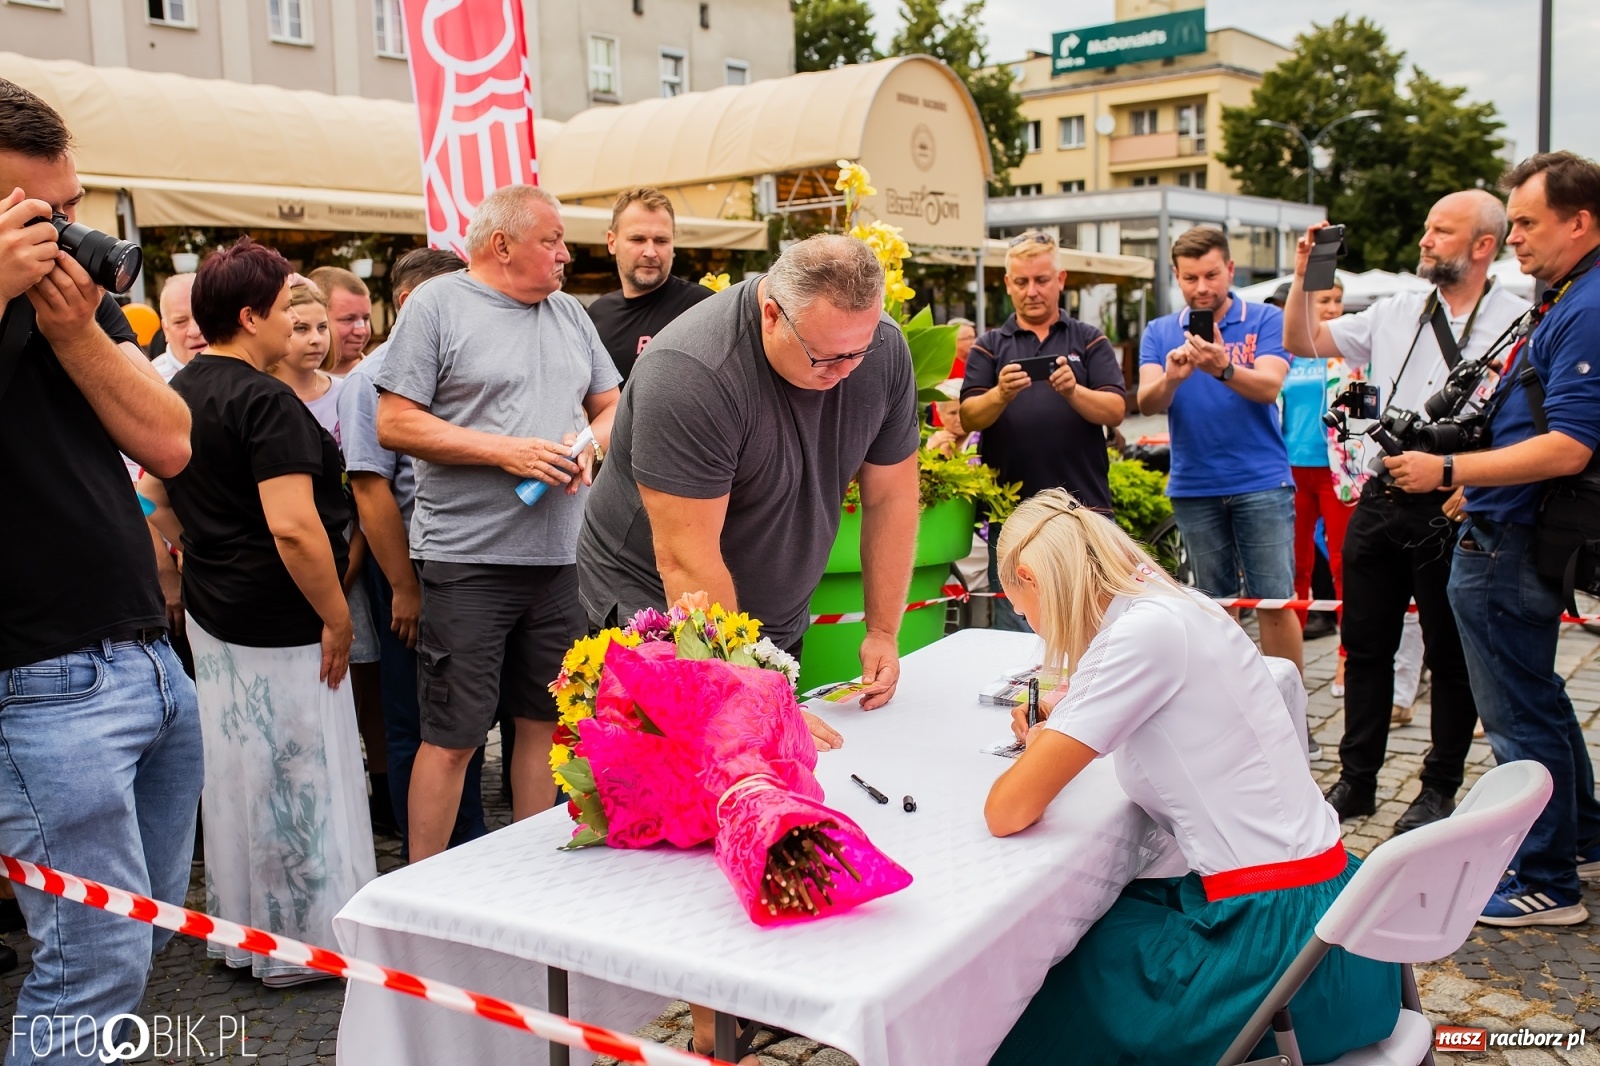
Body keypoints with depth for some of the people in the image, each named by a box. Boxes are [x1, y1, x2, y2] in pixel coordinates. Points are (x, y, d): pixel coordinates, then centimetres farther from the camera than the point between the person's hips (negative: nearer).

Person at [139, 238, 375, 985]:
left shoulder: (177, 392, 9)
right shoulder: (267, 402, -19)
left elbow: (157, 497, 20)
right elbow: (293, 527, -26)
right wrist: (336, 616, -17)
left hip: (211, 613, 9)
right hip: (280, 628, -9)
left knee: (232, 775, 18)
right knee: (298, 781, 3)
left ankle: (236, 931, 31)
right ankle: (302, 944, 14)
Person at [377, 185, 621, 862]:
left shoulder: (568, 312, 15)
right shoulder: (437, 305, -3)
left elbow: (614, 406, 19)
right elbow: (394, 424, -9)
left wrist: (588, 443, -4)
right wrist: (506, 451, -15)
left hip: (563, 557, 6)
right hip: (468, 559, -6)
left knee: (545, 723, 13)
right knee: (452, 738, -1)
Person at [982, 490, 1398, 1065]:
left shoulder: (1142, 634, -20)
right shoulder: (1179, 605, 5)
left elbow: (1006, 813, -19)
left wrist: (1037, 751, 2)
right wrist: (1060, 728, 23)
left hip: (1277, 940, -8)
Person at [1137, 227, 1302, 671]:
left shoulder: (1266, 320, 0)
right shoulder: (1159, 333, 7)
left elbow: (1269, 387, -15)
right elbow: (1147, 404, -6)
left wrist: (1223, 369, -35)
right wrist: (1171, 378, -28)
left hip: (1262, 483, -2)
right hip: (1193, 488, 3)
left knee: (1275, 601, -4)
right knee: (1214, 605, 11)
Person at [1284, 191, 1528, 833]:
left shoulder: (1517, 324, -6)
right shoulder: (1395, 314, 10)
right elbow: (1302, 344, 16)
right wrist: (1304, 275, 4)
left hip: (1452, 513, -5)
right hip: (1381, 501, 5)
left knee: (1451, 656, 7)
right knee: (1365, 646, 12)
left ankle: (1440, 789, 21)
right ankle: (1357, 780, 24)